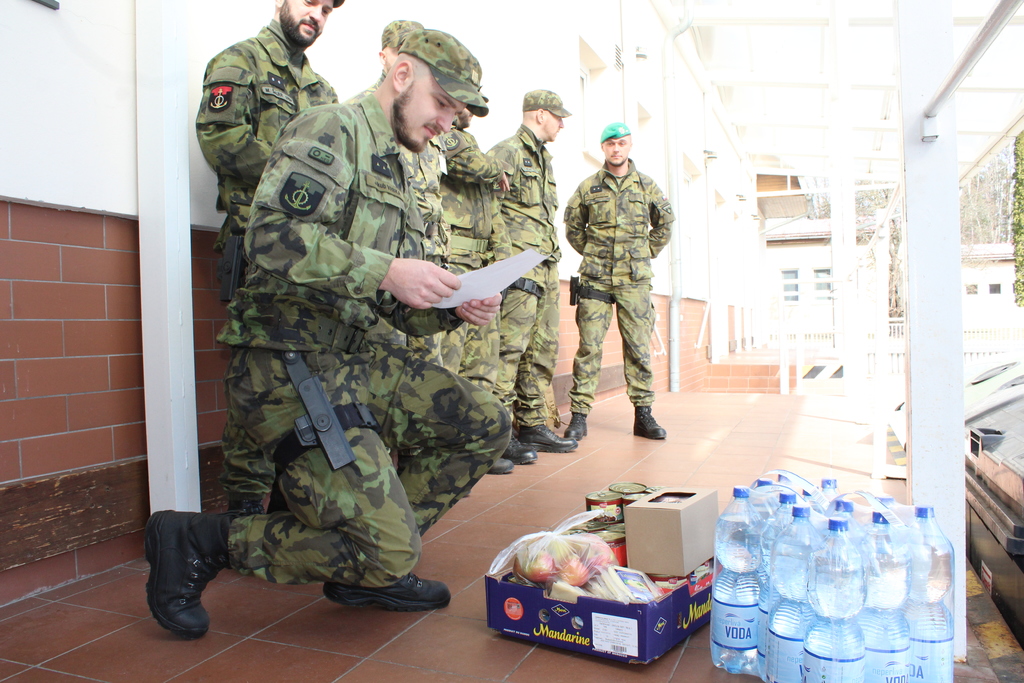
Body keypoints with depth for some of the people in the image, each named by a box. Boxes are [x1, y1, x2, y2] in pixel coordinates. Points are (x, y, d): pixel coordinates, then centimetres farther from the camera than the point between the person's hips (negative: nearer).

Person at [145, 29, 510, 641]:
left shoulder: (396, 178, 22)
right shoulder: (335, 127, -5)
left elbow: (400, 310, 18)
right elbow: (273, 234, -23)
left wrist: (455, 308, 0)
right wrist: (383, 271, -25)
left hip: (356, 361, 9)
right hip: (290, 367, -9)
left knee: (486, 425, 5)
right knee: (387, 549, -11)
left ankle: (374, 565, 14)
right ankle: (195, 542, 5)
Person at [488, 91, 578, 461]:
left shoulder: (544, 158, 23)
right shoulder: (507, 152, -6)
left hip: (546, 267, 10)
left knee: (544, 348, 9)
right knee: (510, 347, -10)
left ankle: (533, 425, 17)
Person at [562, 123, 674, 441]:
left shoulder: (646, 185, 9)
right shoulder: (588, 187, 7)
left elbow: (665, 223, 20)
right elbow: (573, 226, 17)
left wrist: (646, 254, 13)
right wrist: (592, 253, 11)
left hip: (635, 280, 1)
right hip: (595, 279, -1)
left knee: (639, 346, 3)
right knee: (589, 346, -4)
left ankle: (643, 414, 11)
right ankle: (579, 415, 1)